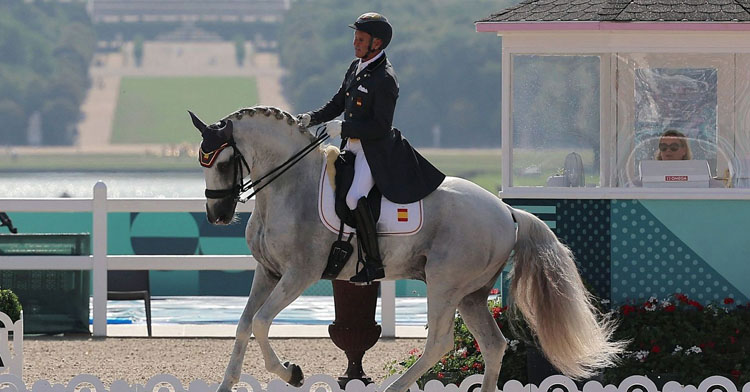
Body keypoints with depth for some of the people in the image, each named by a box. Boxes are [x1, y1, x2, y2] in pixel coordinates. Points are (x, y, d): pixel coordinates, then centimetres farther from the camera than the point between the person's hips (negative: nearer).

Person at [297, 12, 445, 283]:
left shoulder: (385, 79, -18)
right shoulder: (356, 68, 10)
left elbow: (380, 127, -21)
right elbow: (338, 104, 19)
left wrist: (342, 128, -24)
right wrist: (312, 118, 2)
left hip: (375, 150, -10)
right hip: (352, 147, 10)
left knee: (355, 197, -28)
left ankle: (374, 264, -23)